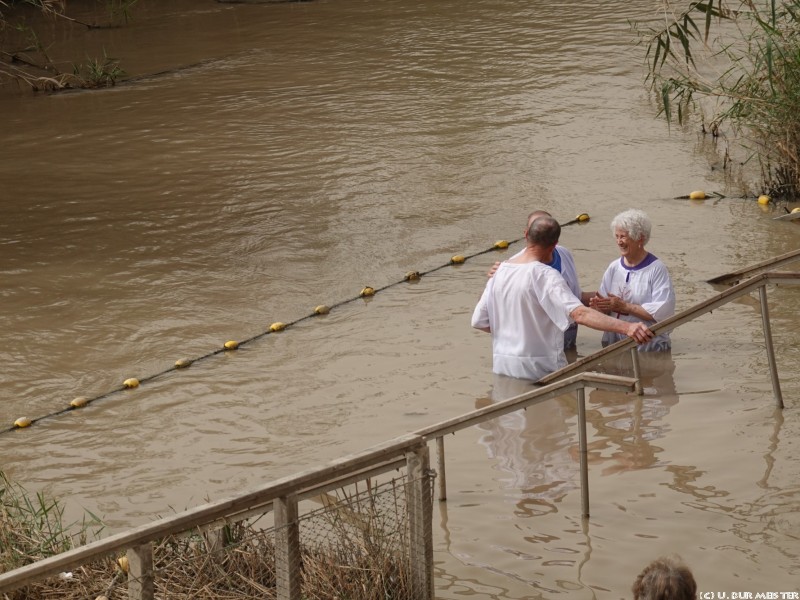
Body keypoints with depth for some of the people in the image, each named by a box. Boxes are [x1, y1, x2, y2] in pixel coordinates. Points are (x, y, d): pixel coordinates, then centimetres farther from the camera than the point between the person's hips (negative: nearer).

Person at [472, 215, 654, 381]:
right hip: (540, 368, -6)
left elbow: (479, 321, 5)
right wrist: (627, 328, -40)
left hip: (502, 366, 6)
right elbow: (580, 313, -31)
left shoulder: (501, 270, 2)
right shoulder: (545, 276, -17)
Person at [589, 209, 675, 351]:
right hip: (614, 345, 5)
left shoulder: (656, 269, -9)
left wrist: (624, 307, -17)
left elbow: (663, 311, -18)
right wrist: (600, 305, -14)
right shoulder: (614, 267, 9)